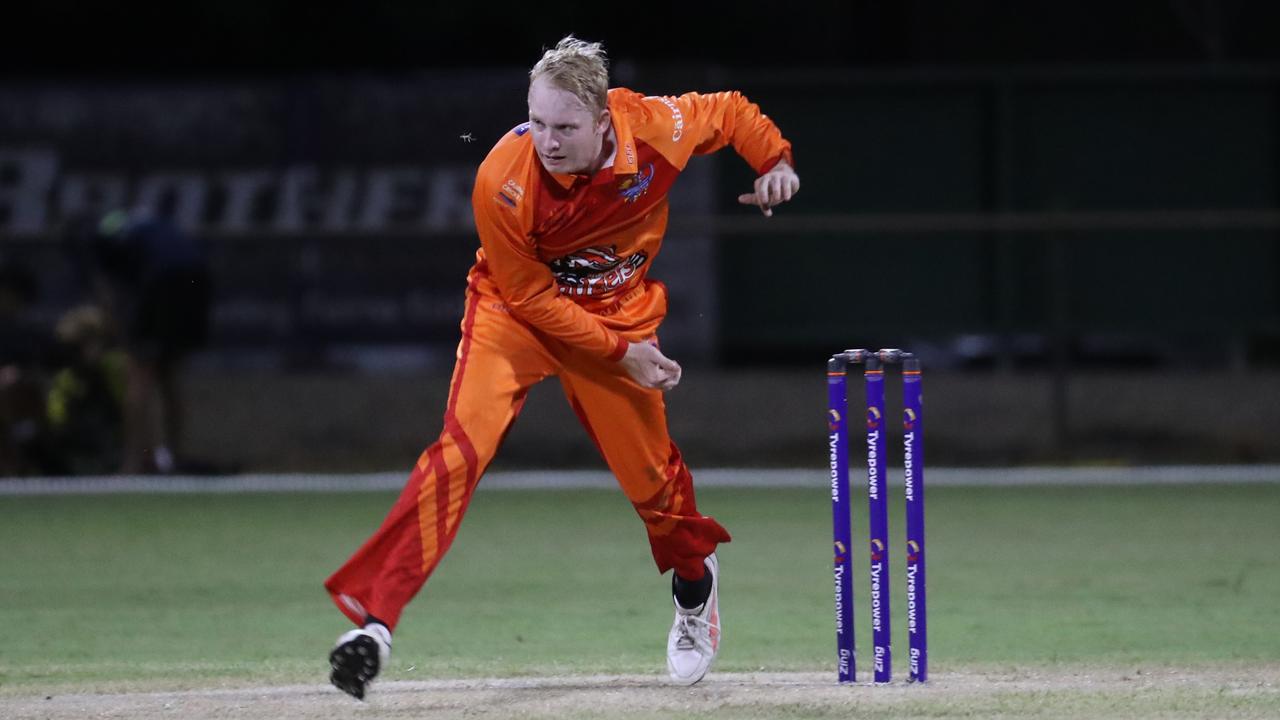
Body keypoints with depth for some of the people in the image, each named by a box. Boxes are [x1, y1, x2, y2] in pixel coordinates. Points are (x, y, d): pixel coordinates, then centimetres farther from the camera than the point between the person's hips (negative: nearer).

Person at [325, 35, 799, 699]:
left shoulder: (656, 128, -24)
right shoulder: (503, 181, -30)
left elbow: (731, 113, 0)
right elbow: (529, 297, -19)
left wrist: (774, 160, -15)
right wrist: (618, 351, -19)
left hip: (620, 315, 3)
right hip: (517, 312, -3)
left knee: (651, 475, 11)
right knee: (462, 449, -23)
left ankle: (694, 578, 46)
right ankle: (375, 619, -26)